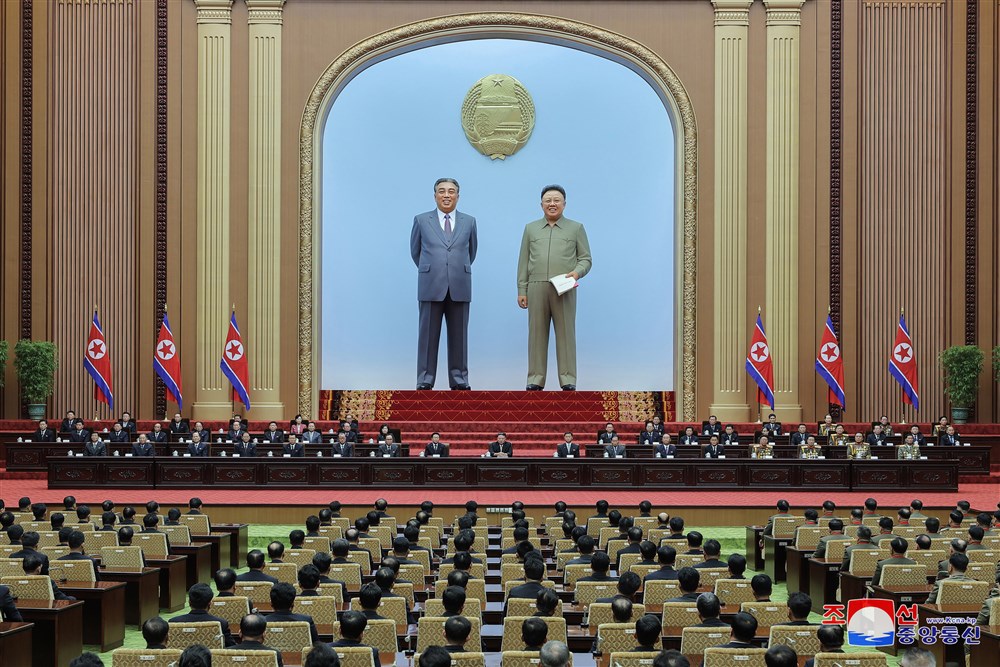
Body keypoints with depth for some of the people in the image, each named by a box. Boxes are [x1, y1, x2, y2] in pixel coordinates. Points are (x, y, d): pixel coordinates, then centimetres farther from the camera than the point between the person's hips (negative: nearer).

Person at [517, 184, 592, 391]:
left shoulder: (576, 228, 11)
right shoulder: (530, 229, 16)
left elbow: (586, 258, 9)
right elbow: (523, 262, 13)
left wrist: (577, 271, -12)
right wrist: (522, 290, 6)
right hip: (536, 288, 2)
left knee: (566, 333, -2)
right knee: (537, 333, 1)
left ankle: (568, 380, 2)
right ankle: (536, 379, 5)